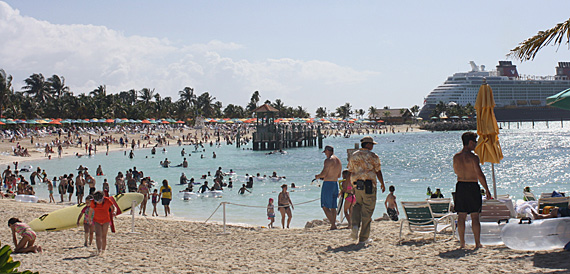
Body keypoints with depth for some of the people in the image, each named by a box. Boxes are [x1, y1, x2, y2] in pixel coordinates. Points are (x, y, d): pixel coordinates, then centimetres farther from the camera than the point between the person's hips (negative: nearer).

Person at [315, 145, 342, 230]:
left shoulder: (328, 160, -13)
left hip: (328, 184, -8)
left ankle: (333, 224, -14)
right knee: (333, 207, 12)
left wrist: (318, 176, 1)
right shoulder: (338, 161, 14)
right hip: (335, 184, 8)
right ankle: (333, 225, 12)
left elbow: (324, 173, -19)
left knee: (325, 207, -6)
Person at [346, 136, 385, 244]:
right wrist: (382, 184, 12)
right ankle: (363, 238, 5)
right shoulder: (372, 156, -5)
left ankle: (355, 225, -4)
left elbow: (350, 173, 11)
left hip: (357, 186, 5)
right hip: (369, 185, -5)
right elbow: (378, 172, -2)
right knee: (367, 211, 2)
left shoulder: (353, 156, 9)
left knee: (358, 205, 22)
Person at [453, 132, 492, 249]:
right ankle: (477, 243, 6)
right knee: (475, 216, 2)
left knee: (461, 216, 8)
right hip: (472, 186, -5)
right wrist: (487, 190, -8)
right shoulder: (473, 157, -13)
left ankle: (462, 243, 11)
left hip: (460, 186, 5)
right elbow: (480, 175, -14)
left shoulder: (456, 157, 4)